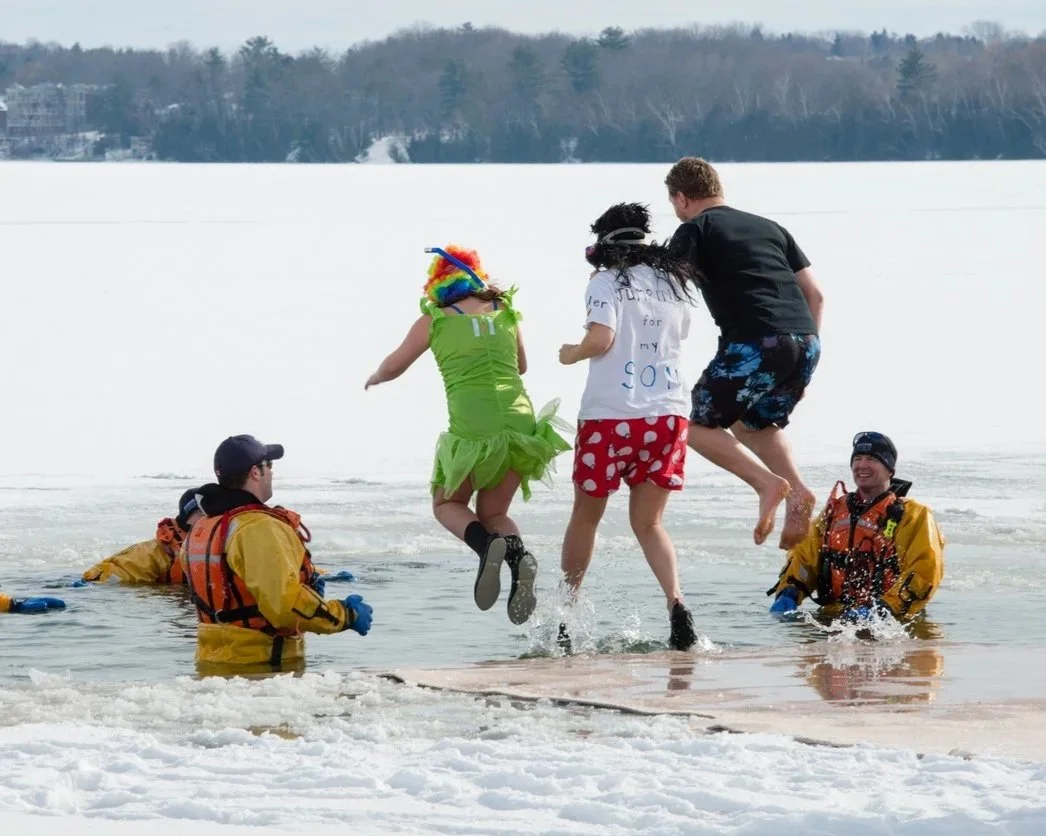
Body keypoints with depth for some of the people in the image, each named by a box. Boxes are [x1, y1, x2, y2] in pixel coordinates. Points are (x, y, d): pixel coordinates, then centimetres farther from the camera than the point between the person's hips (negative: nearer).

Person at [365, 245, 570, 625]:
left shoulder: (434, 321, 6)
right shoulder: (506, 315, 15)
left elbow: (392, 367, 20)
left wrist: (375, 378, 42)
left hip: (471, 427, -4)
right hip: (519, 421, 4)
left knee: (447, 504, 19)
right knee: (493, 512, 20)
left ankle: (487, 546, -13)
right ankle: (519, 555, -13)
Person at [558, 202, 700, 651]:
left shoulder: (607, 282, -4)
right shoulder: (673, 283, 13)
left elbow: (601, 338, -16)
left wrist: (570, 354, 3)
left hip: (611, 415, -4)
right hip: (668, 412, 4)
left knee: (585, 516, 14)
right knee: (648, 522, 10)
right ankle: (675, 603, -15)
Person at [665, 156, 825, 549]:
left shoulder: (696, 230, 7)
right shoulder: (769, 228, 25)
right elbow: (815, 294, 22)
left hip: (755, 344, -7)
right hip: (806, 343, 7)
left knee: (698, 425, 10)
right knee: (753, 424, 28)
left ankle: (767, 483, -10)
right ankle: (797, 491, 5)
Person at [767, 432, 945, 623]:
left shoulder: (914, 516, 4)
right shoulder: (835, 511, 21)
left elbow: (925, 571, -8)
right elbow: (804, 555, 23)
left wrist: (885, 608, -21)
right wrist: (787, 594, 2)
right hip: (831, 618, 4)